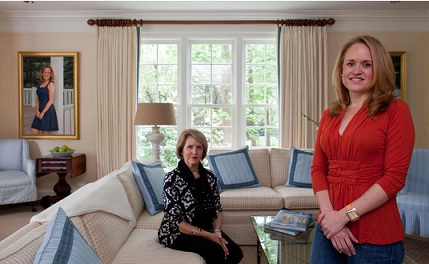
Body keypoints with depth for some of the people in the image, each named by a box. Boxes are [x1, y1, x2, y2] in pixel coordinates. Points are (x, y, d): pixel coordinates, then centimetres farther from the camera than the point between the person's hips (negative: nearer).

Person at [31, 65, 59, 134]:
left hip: (48, 111, -6)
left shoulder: (51, 84, -6)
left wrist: (43, 113, -14)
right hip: (40, 111, 6)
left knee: (45, 133, 0)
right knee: (34, 132, 1)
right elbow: (38, 99, 13)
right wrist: (37, 111, -2)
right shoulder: (40, 84, 14)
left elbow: (51, 101, -12)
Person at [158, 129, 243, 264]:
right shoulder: (172, 179, -15)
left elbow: (217, 210, 7)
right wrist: (209, 236, -20)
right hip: (177, 233, -5)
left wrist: (217, 232, -12)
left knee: (235, 252, -18)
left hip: (206, 229, 5)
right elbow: (176, 222, -16)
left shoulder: (210, 176, 1)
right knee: (217, 252, -26)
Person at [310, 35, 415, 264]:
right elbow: (318, 168, 4)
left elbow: (395, 177, -12)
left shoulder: (395, 111, -5)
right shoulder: (329, 115, 7)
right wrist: (330, 213, -10)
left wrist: (345, 215, -15)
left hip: (375, 236, -4)